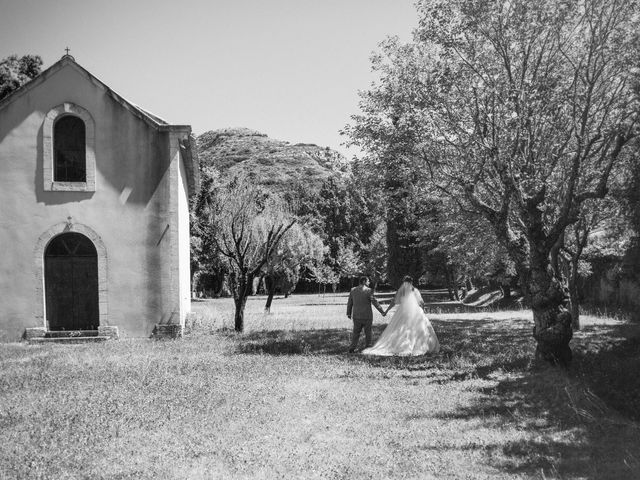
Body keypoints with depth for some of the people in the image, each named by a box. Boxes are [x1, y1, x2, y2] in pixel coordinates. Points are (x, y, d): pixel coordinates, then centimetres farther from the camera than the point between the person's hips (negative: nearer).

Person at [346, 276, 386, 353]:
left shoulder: (353, 290, 2)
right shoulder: (369, 290, -11)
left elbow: (349, 303, 7)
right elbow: (375, 302, -12)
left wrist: (349, 313, 18)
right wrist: (382, 312, -5)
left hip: (356, 316, 4)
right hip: (367, 316, -4)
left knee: (356, 332, 11)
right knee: (368, 332, 10)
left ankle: (352, 348, 4)